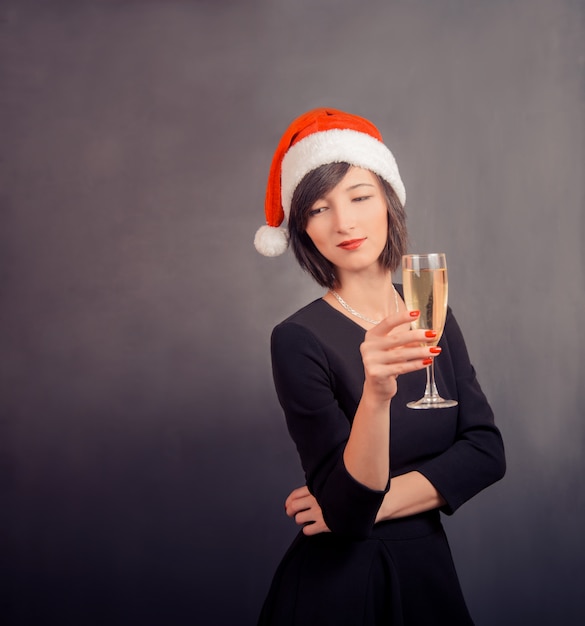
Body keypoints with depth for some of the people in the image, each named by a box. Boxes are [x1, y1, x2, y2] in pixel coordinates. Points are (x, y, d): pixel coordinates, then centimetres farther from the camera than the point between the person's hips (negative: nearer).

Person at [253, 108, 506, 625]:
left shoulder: (432, 318, -2)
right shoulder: (299, 339, -19)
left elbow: (487, 453, -7)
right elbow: (347, 509, -23)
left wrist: (375, 504, -17)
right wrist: (376, 393, -38)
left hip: (429, 566, 5)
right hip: (339, 578, -4)